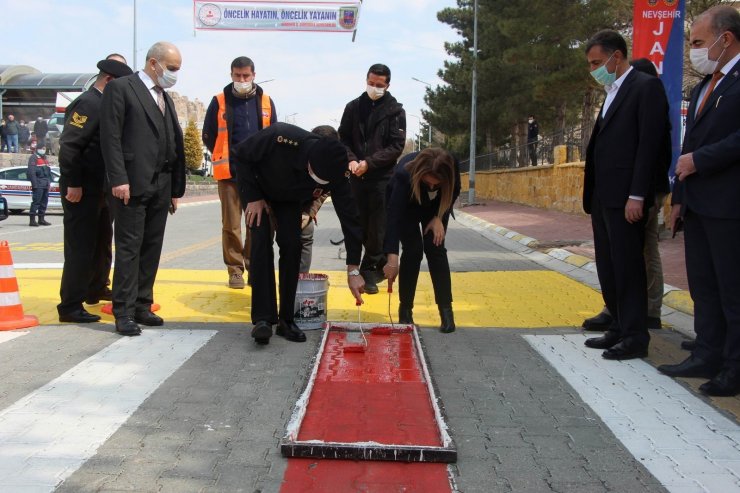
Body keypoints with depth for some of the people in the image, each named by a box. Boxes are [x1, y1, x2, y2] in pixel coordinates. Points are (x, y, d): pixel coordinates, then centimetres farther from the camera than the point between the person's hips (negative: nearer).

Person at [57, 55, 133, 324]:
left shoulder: (104, 103, 14)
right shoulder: (88, 103, -15)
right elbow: (68, 145, -21)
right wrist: (73, 184, -21)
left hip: (100, 189, 10)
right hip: (82, 191, -10)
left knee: (101, 243, 20)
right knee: (80, 248, -7)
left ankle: (96, 290, 37)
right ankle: (70, 307, -1)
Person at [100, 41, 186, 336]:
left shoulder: (165, 98, 21)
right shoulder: (120, 88, -1)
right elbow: (110, 136, -10)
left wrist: (176, 188, 13)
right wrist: (118, 179, -17)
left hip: (160, 187, 7)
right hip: (132, 184, -7)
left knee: (152, 248, 8)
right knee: (129, 248, -4)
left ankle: (142, 306, 15)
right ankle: (124, 312, 1)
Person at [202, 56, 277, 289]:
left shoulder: (265, 101, 7)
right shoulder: (219, 101, 2)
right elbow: (208, 136, 8)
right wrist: (225, 159, 7)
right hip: (229, 173, -1)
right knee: (231, 224, 1)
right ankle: (235, 269, 10)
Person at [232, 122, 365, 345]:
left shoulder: (336, 171, -32)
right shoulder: (280, 138, -42)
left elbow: (349, 217, -29)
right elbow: (240, 154, -23)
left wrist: (353, 270, -31)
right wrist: (253, 197, -24)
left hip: (289, 199, 3)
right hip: (258, 189, -2)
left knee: (291, 245, -12)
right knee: (261, 242, -18)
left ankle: (285, 320, -2)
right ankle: (263, 319, -16)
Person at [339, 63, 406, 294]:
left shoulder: (395, 110, -1)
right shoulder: (353, 107, 9)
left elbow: (396, 146, -7)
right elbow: (343, 138, 9)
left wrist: (369, 162, -16)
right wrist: (351, 160, -10)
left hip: (382, 177, -3)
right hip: (357, 177, 4)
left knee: (377, 228, -4)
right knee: (362, 226, 7)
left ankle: (369, 271, 3)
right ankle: (380, 266, 21)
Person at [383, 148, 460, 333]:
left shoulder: (452, 167, -34)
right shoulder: (404, 174, -43)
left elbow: (454, 192, -11)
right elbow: (394, 216, -47)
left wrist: (438, 217, -22)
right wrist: (392, 259, -54)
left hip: (435, 206, 2)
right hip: (406, 205, -2)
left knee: (435, 247, -11)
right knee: (413, 249, -14)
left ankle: (446, 310, -7)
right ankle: (405, 309, -1)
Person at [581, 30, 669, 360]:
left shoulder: (646, 86, -7)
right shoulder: (611, 93, 20)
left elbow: (649, 144, -15)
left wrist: (637, 195, -20)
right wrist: (592, 195, 12)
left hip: (625, 196, -9)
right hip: (602, 196, 9)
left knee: (628, 266, -3)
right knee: (608, 267, 12)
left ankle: (635, 337, 5)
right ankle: (619, 328, 22)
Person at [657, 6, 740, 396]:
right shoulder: (703, 87, 20)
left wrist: (699, 159, -16)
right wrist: (678, 198, 15)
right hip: (697, 205, 9)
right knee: (703, 288, 12)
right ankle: (708, 357, 21)